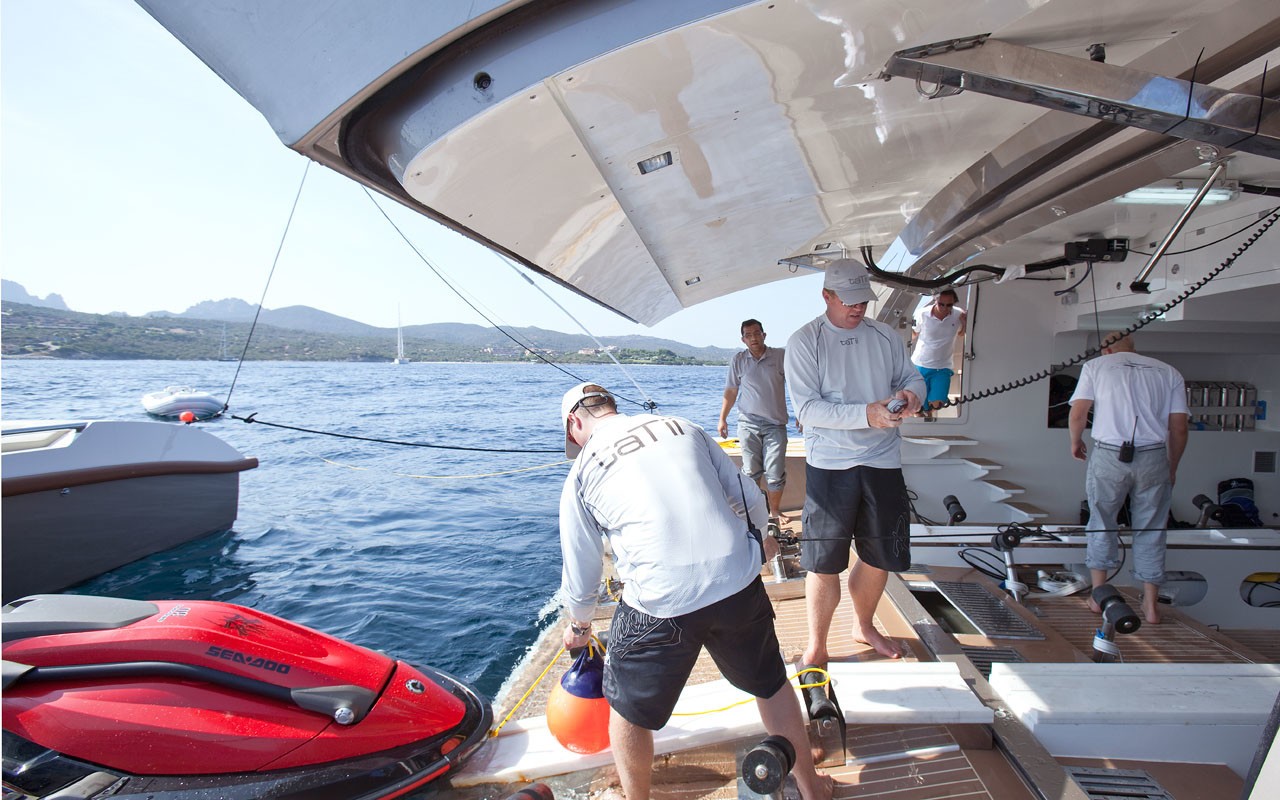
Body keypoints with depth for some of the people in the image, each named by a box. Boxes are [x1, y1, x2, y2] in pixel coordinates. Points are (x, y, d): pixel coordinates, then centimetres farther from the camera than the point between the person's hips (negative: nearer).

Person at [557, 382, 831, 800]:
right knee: (771, 685, 29)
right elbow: (753, 502, 13)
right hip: (740, 585, 4)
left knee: (629, 710, 24)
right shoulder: (684, 427, 14)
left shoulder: (582, 473, 7)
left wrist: (578, 626, 35)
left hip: (660, 606, -3)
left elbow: (580, 574, 15)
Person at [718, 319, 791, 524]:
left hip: (775, 424, -1)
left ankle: (774, 512, 15)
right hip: (749, 424, 1)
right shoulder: (738, 361, 6)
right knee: (750, 472, 1)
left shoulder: (781, 356, 1)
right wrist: (722, 418, 10)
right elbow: (730, 391, 12)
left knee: (775, 474, -1)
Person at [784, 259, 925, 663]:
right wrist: (866, 414, -24)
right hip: (829, 465, -4)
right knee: (824, 561, 1)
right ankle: (816, 645, 20)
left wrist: (912, 394, -10)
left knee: (881, 554, 16)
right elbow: (807, 407, -14)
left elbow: (912, 377, 15)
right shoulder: (803, 342, -7)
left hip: (883, 461, 5)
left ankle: (864, 626, 41)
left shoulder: (886, 336, 7)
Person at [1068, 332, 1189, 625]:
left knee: (1101, 524, 13)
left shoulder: (1096, 365, 7)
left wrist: (1076, 442, 15)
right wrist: (1172, 468, 21)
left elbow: (1077, 415, -3)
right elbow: (1179, 428, 9)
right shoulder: (1168, 372, 14)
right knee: (1150, 530, 11)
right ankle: (1151, 605, 18)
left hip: (1108, 456, -2)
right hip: (1154, 458, 2)